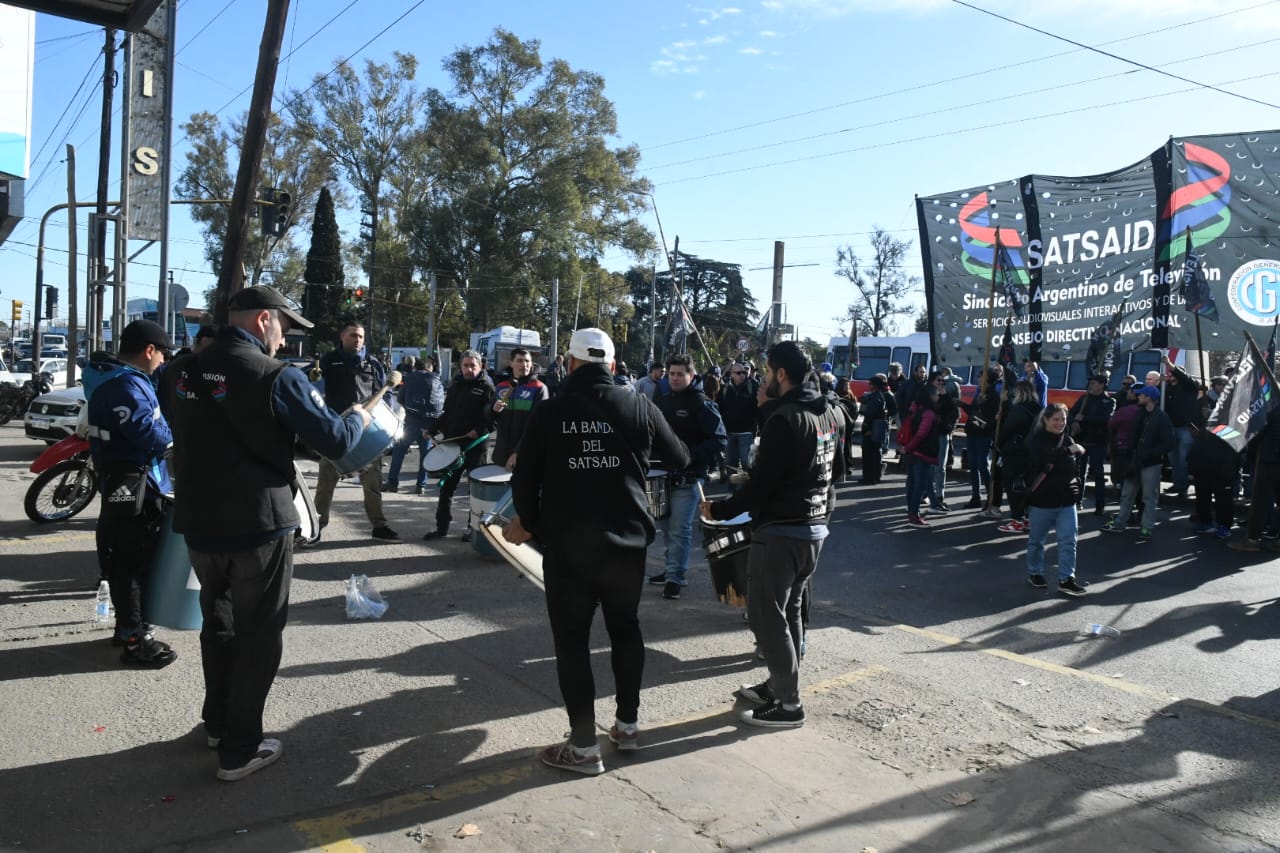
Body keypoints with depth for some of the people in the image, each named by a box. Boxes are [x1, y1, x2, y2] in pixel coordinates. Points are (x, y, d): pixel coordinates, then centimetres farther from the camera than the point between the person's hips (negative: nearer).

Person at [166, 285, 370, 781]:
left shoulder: (184, 372, 3)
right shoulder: (276, 376, -17)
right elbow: (336, 442, -16)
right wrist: (358, 418, 5)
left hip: (198, 522, 6)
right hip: (258, 525, -6)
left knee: (218, 623, 24)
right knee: (257, 635, 8)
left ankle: (218, 722, 39)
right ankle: (240, 749, 15)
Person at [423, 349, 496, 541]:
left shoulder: (486, 386, -5)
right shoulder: (456, 385, 14)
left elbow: (493, 415, -13)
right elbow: (448, 412, 20)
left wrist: (479, 430, -23)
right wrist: (435, 428, 7)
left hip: (476, 445, -6)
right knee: (446, 485, 9)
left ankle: (473, 527, 15)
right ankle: (442, 526, 18)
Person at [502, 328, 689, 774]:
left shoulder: (549, 411, -6)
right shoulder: (639, 406, -2)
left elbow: (525, 479, -3)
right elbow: (681, 459, 9)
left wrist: (528, 522, 16)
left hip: (567, 544, -2)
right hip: (627, 540, 3)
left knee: (572, 639, 7)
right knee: (625, 628, 20)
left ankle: (584, 746, 10)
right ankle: (628, 724, 30)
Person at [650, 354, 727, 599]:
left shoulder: (701, 404, -9)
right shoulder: (663, 402, 12)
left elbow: (718, 440, -14)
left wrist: (692, 457, -23)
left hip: (689, 478, -7)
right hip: (665, 473, 7)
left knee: (679, 529, -7)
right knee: (667, 526, 15)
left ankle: (676, 578, -1)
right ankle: (671, 569, 28)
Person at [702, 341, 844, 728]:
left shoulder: (784, 419, -21)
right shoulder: (831, 413, 8)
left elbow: (762, 482, -22)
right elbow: (837, 470, 17)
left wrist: (719, 510, -12)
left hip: (779, 531, -9)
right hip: (815, 527, 9)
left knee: (766, 615, 1)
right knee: (788, 610, 20)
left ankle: (788, 705, 7)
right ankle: (779, 685, 31)